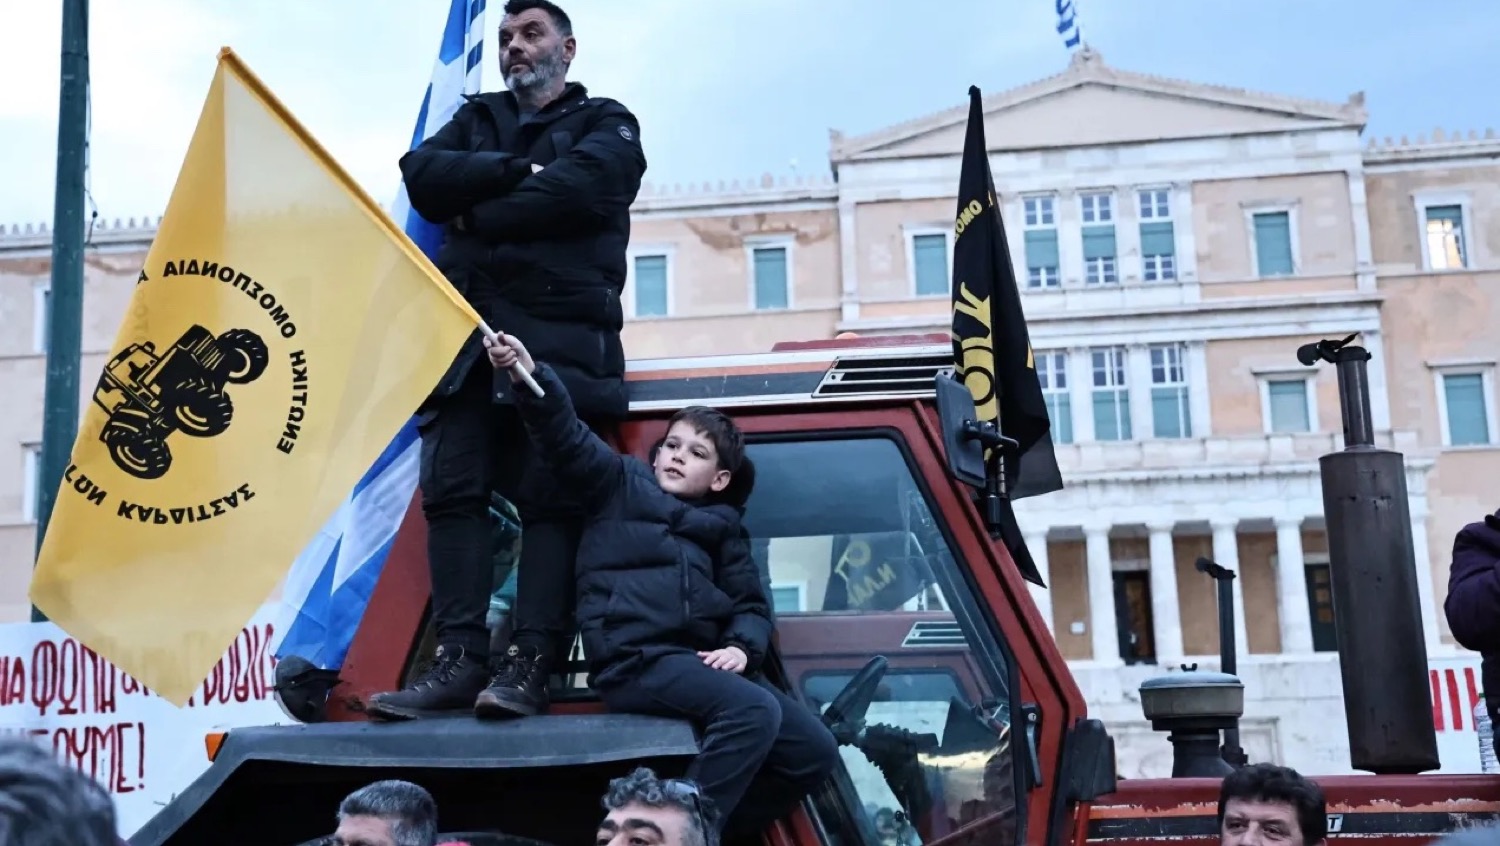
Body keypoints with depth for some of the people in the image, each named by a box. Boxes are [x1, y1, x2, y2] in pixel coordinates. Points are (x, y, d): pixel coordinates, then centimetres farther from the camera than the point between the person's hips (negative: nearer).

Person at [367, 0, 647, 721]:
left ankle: (529, 664, -13)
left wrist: (476, 215, 0)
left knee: (552, 497, -11)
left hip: (560, 338, -4)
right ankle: (458, 659, -7)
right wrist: (516, 169, -5)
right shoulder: (477, 118, 28)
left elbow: (576, 191, -9)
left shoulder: (606, 125, 14)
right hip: (466, 334, 4)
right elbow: (422, 175, 7)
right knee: (451, 491, -7)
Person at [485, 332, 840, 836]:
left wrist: (742, 648, -6)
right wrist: (528, 374, -19)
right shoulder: (621, 486, 13)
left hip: (701, 662, 6)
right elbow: (566, 437, -2)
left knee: (814, 751, -5)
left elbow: (751, 604, 16)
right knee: (754, 710, -30)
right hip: (635, 659, -6)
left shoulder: (722, 527, 22)